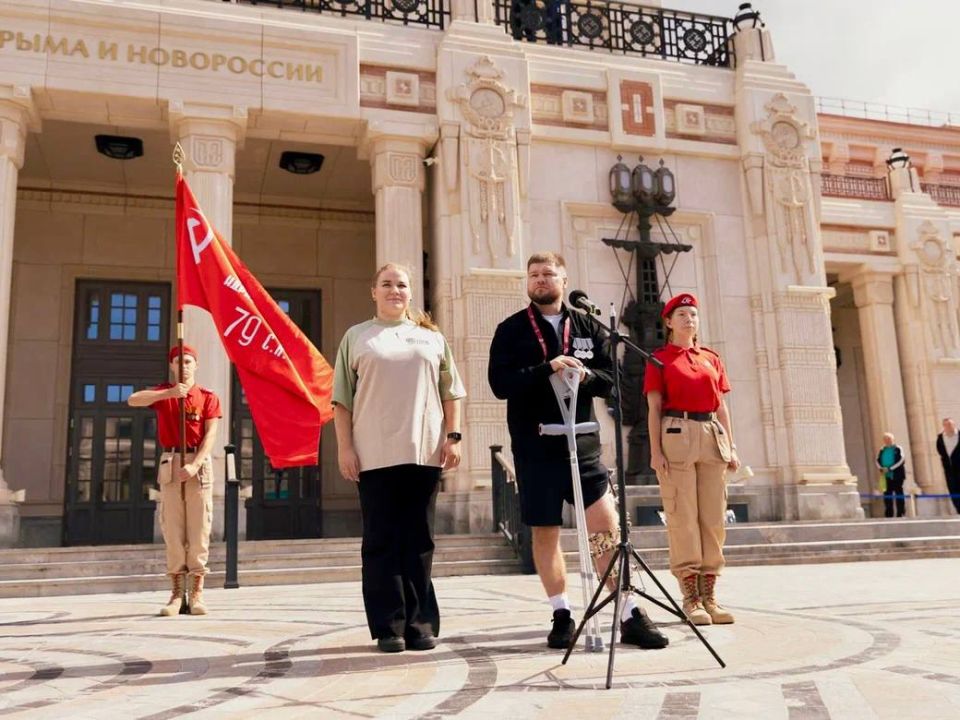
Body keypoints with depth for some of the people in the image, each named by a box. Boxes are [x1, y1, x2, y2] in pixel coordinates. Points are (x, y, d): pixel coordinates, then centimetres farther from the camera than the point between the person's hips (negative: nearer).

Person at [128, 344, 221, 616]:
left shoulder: (208, 397, 7)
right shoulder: (163, 393, 12)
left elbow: (209, 436, -3)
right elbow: (133, 400, -8)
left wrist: (194, 465, -17)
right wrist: (169, 393, -20)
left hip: (199, 464, -1)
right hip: (170, 463, 1)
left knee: (199, 528, -3)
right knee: (172, 528, -1)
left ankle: (197, 593, 1)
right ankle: (176, 593, 3)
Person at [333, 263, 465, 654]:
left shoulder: (431, 337, 15)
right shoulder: (356, 337, 11)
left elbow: (450, 392, 14)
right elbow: (342, 399, 7)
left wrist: (452, 436, 4)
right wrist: (344, 447, -1)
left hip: (423, 452, 1)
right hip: (375, 455, -1)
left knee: (419, 542, 5)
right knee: (381, 543, 0)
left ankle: (420, 625, 12)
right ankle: (388, 627, 7)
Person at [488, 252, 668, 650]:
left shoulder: (587, 326, 12)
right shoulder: (511, 330, 4)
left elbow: (612, 378, 8)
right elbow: (500, 383, -8)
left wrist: (586, 375, -14)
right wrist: (547, 368, -20)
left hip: (583, 444, 1)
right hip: (535, 449, -1)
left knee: (606, 527, -3)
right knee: (545, 532, 6)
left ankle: (629, 615, 5)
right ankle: (562, 615, 19)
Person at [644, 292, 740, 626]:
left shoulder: (712, 358, 17)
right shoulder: (659, 359, 4)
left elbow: (722, 407, 16)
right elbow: (654, 409, -2)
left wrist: (731, 447, 10)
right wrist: (656, 451, -11)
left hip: (712, 438, 5)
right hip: (677, 436, -5)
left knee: (713, 517, 5)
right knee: (682, 517, -5)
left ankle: (709, 595, 12)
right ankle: (690, 598, 1)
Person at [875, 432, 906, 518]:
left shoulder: (898, 449, -1)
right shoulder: (882, 450, 12)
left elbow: (900, 460, -11)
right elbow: (878, 460, 8)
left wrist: (890, 469, -18)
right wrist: (881, 468, -12)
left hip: (897, 476, -4)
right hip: (886, 477, 4)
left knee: (899, 494, 2)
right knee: (887, 495, 3)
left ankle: (901, 513, 7)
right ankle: (889, 514, 6)